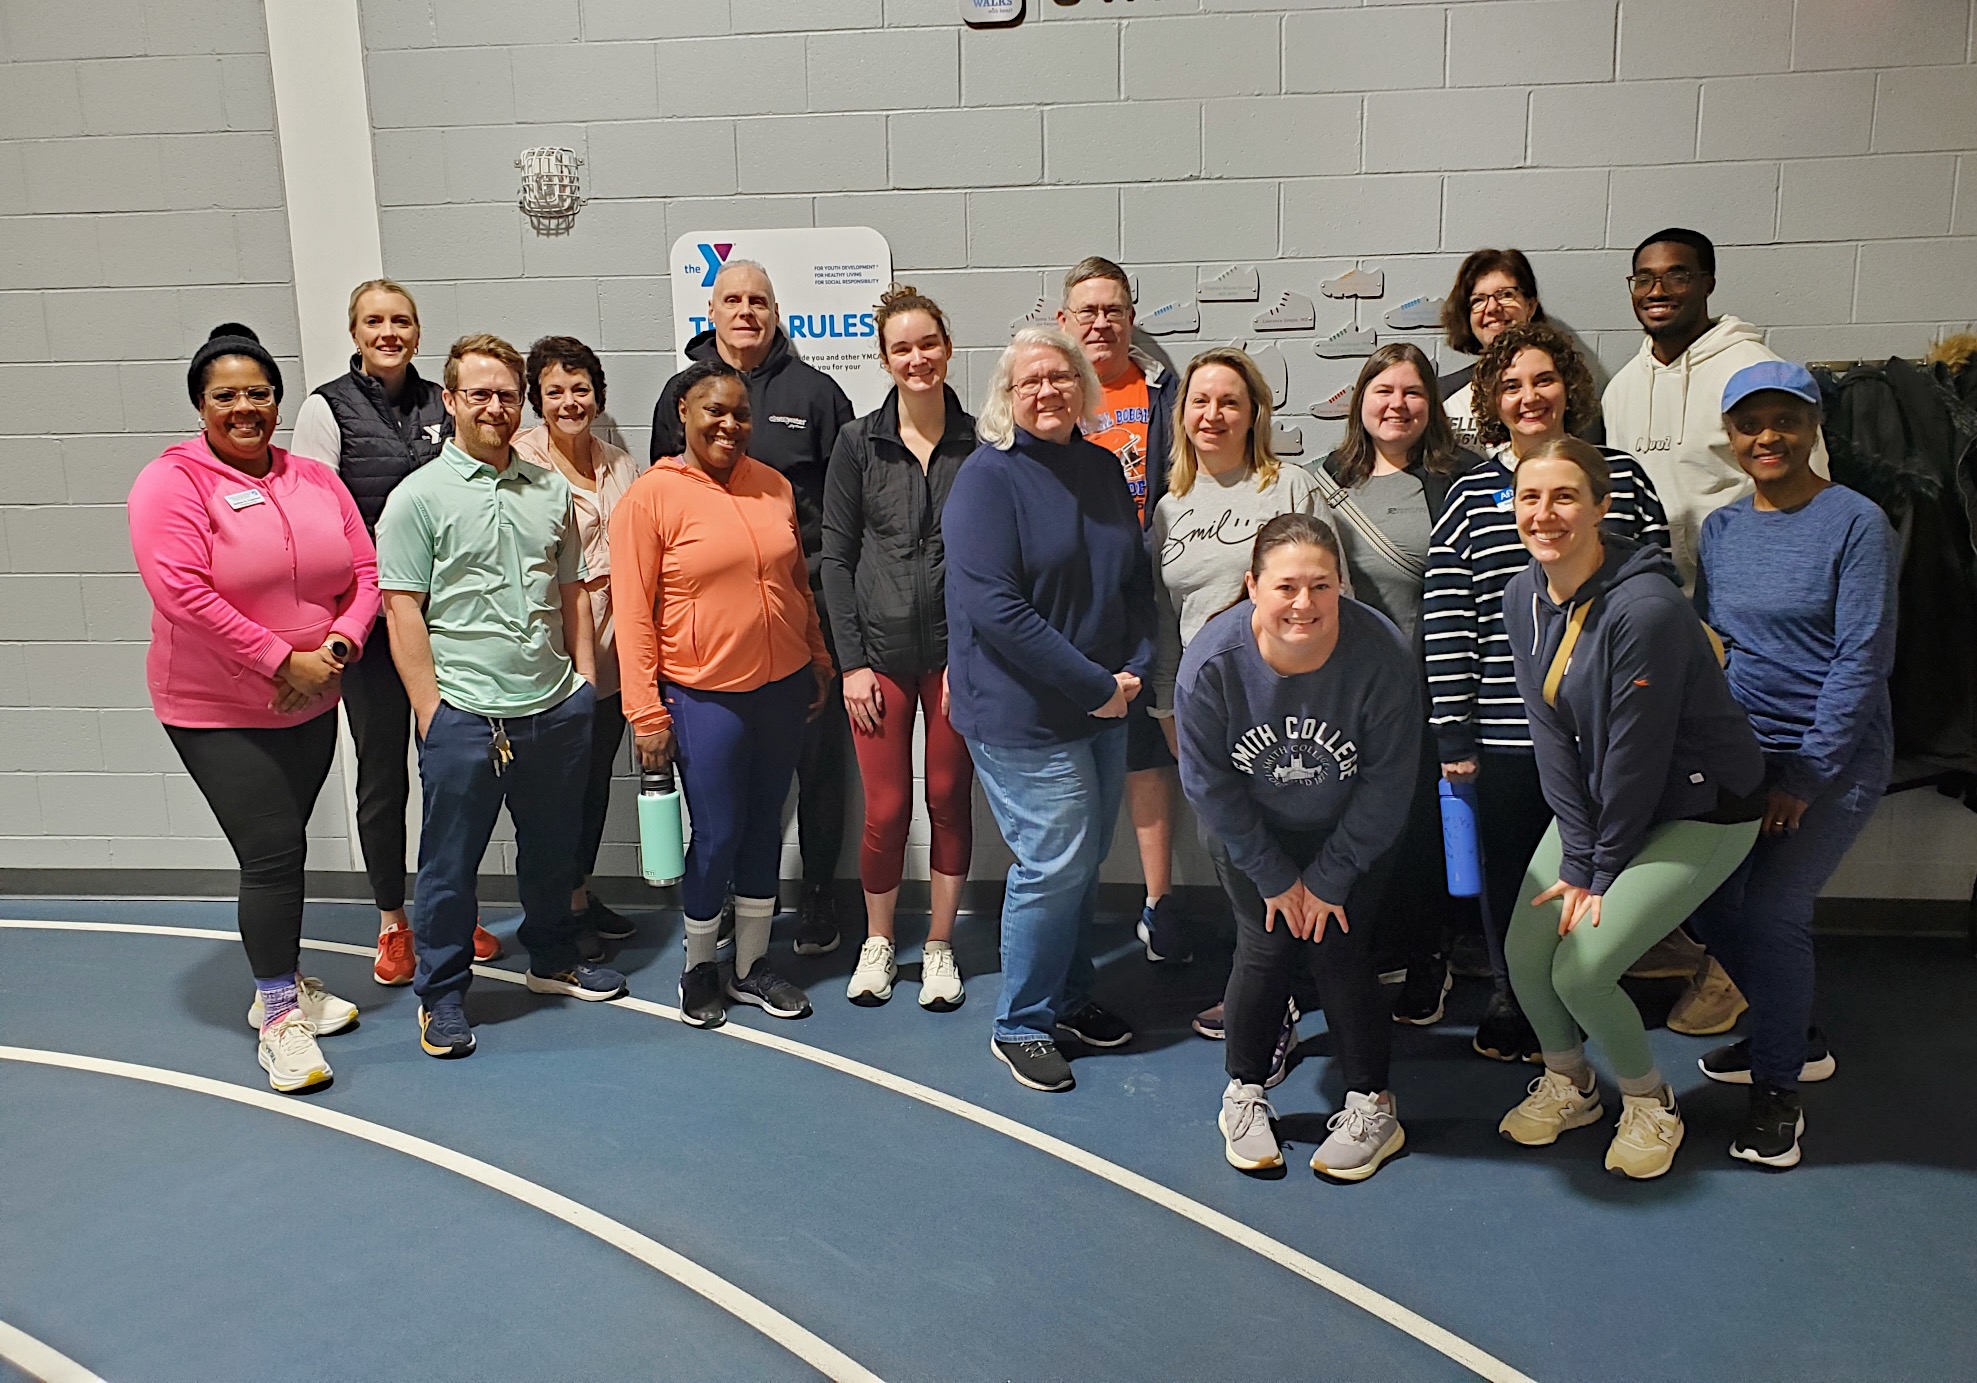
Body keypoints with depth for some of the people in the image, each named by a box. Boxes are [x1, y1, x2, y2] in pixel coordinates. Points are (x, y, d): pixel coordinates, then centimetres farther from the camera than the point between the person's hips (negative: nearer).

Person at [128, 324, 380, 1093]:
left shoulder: (315, 481, 5)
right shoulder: (172, 482, -11)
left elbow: (364, 573, 3)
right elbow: (181, 591, -22)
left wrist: (338, 646, -15)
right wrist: (280, 660, -22)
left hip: (310, 706, 5)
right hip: (217, 711, -5)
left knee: (283, 848, 16)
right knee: (272, 851, -7)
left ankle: (282, 986, 33)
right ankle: (279, 1017, 8)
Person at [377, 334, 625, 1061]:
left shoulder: (551, 489, 10)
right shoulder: (419, 497, -5)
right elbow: (403, 613, -7)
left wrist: (584, 678, 10)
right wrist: (430, 712, -11)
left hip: (556, 708, 5)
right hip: (465, 718, -5)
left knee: (552, 848, 18)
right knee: (450, 863, 6)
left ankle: (553, 959, 37)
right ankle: (441, 994, 20)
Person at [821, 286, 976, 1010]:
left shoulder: (979, 443, 1)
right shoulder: (858, 442, 1)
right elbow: (835, 555, 1)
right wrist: (852, 660, -4)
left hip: (958, 652, 0)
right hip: (880, 653, 0)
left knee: (950, 802, 8)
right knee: (886, 810, 2)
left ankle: (939, 948, 25)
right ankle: (877, 943, 25)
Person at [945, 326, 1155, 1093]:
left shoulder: (1103, 468, 9)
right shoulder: (988, 477, -12)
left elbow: (1136, 579, 14)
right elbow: (994, 606, -20)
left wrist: (1135, 668, -3)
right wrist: (1094, 685, -19)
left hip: (1101, 706, 7)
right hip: (1022, 714, -7)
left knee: (1086, 860, 16)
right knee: (1056, 862, -5)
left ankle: (1070, 997, 34)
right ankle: (1021, 1026, 13)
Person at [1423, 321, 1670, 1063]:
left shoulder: (1620, 474, 4)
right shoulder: (1470, 494, 2)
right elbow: (1445, 622, 0)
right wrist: (1453, 736, -3)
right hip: (1506, 731, 0)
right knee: (1509, 874, 10)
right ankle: (1511, 1003, 30)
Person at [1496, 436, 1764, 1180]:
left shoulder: (1644, 608, -28)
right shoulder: (1523, 596, -5)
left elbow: (1638, 753, -23)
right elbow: (1552, 735, -5)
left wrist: (1602, 870, -13)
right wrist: (1575, 860, -9)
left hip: (1699, 808, -6)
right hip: (1598, 800, 7)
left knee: (1582, 966, -14)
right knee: (1525, 949, -2)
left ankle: (1649, 1103, 17)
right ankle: (1568, 1085, 28)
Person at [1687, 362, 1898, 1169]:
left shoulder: (1856, 523, -11)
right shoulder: (1721, 528, 6)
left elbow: (1863, 658, -14)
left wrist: (1805, 777, -15)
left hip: (1836, 756, -6)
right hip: (1744, 751, 6)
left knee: (1773, 907, -14)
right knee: (1706, 900, 3)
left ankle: (1777, 1090, 6)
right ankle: (1795, 1038, 28)